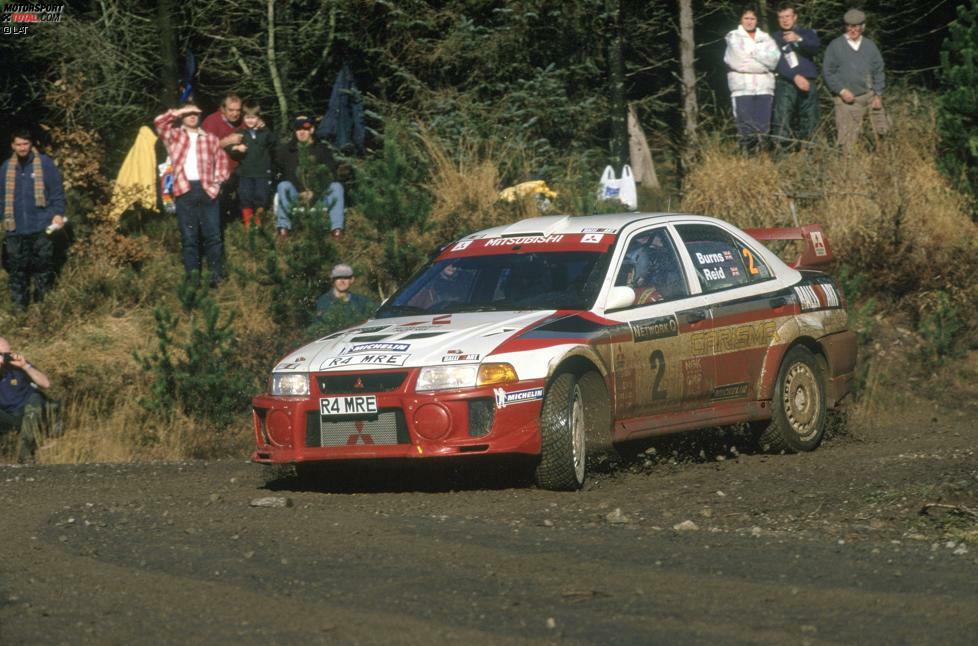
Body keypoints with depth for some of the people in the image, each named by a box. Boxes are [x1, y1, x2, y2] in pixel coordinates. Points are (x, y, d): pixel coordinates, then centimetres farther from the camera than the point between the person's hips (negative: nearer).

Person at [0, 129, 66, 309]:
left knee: (43, 269, 1)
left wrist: (58, 213, -8)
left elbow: (57, 191, 1)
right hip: (16, 229, 3)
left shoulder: (44, 164, 0)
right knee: (17, 270, 3)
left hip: (41, 227, -3)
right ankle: (19, 307, 10)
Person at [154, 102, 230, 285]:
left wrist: (218, 181, 3)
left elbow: (221, 160, 16)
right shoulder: (174, 136, 13)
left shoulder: (210, 139, 18)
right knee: (189, 236, -1)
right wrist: (180, 111, 1)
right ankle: (193, 276, -2)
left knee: (213, 234, -3)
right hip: (184, 190, -1)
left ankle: (215, 275, 0)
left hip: (207, 189, 1)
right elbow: (159, 122, -3)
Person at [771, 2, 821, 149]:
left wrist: (799, 39, -26)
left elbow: (814, 48, -6)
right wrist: (795, 77, -19)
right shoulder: (775, 38, 12)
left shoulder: (807, 33, 17)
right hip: (785, 84, -2)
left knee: (810, 122, 1)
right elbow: (778, 62, -4)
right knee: (781, 123, -16)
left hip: (808, 84, 2)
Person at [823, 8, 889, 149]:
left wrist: (878, 95, 2)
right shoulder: (835, 46, 1)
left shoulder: (870, 46, 10)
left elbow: (879, 72, 12)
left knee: (882, 132, -1)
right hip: (847, 100, -3)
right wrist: (841, 90, -11)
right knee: (848, 141, -6)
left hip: (870, 97, 3)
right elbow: (828, 72, 0)